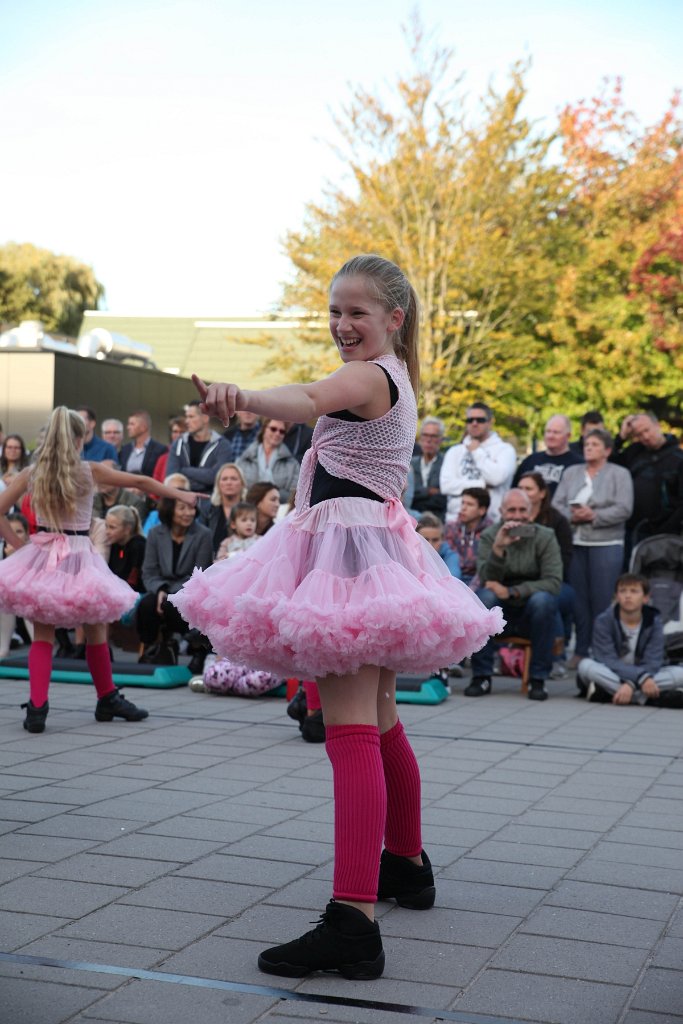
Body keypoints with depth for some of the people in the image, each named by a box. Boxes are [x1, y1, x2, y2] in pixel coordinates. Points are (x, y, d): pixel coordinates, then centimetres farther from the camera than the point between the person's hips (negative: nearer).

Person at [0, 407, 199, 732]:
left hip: (40, 556, 2)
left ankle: (37, 707, -8)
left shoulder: (30, 473, 1)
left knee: (42, 635, 5)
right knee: (95, 631, 14)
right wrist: (182, 494, 16)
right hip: (78, 557, -2)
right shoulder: (90, 471, -5)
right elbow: (141, 481, 6)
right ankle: (107, 699, 28)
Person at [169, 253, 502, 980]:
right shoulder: (395, 378, 17)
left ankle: (352, 920, -25)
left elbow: (308, 400, -35)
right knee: (379, 724, 22)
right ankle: (407, 866, 38)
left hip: (349, 552, -10)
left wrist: (236, 396, -52)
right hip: (377, 548, 10)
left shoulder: (366, 376, -12)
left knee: (351, 732, -19)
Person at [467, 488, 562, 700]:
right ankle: (481, 676, -19)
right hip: (500, 612, 1)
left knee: (542, 599, -33)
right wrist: (498, 548, -33)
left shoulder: (545, 537, -5)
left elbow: (553, 582, -16)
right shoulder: (489, 536, -3)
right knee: (484, 596, -30)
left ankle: (538, 680, -21)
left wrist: (511, 592, -24)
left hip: (533, 613, -1)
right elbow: (487, 580, -16)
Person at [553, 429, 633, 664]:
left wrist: (594, 516, -15)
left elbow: (623, 509, -7)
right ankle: (580, 651, 11)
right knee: (578, 598, 4)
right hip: (574, 543, 4)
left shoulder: (619, 474, 4)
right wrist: (571, 516, -11)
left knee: (602, 600, -3)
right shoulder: (571, 472, 16)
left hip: (606, 545, -3)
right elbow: (557, 504, 8)